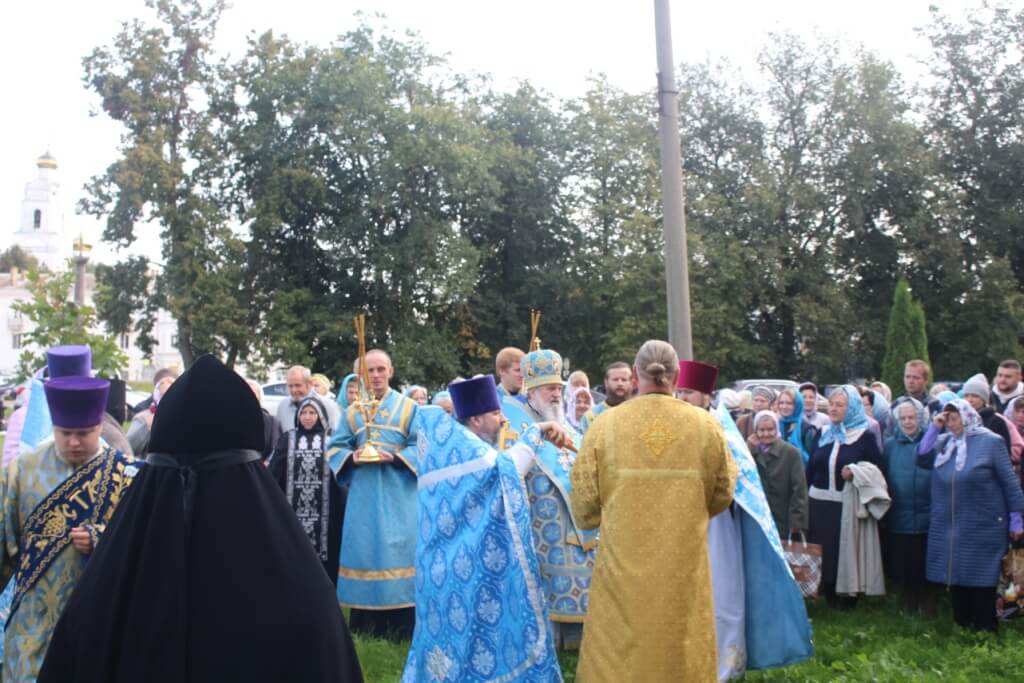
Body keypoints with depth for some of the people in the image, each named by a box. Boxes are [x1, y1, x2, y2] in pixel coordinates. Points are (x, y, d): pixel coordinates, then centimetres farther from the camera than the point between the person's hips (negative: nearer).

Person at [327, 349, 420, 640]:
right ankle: (366, 626, 13)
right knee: (364, 550, 4)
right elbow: (335, 447, 10)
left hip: (397, 494, -3)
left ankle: (402, 629, 4)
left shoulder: (409, 407, 4)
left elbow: (422, 447, -2)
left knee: (398, 549, -4)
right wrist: (352, 457, -10)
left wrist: (396, 457, -17)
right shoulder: (352, 411, 12)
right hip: (363, 494, 3)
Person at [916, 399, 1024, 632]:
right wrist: (934, 428, -6)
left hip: (983, 527, -5)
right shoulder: (944, 442, 7)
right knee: (956, 578, 12)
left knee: (981, 579, 2)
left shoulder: (991, 442, -7)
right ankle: (961, 626, 24)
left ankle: (985, 629, 14)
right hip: (949, 527, 5)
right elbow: (922, 459, -6)